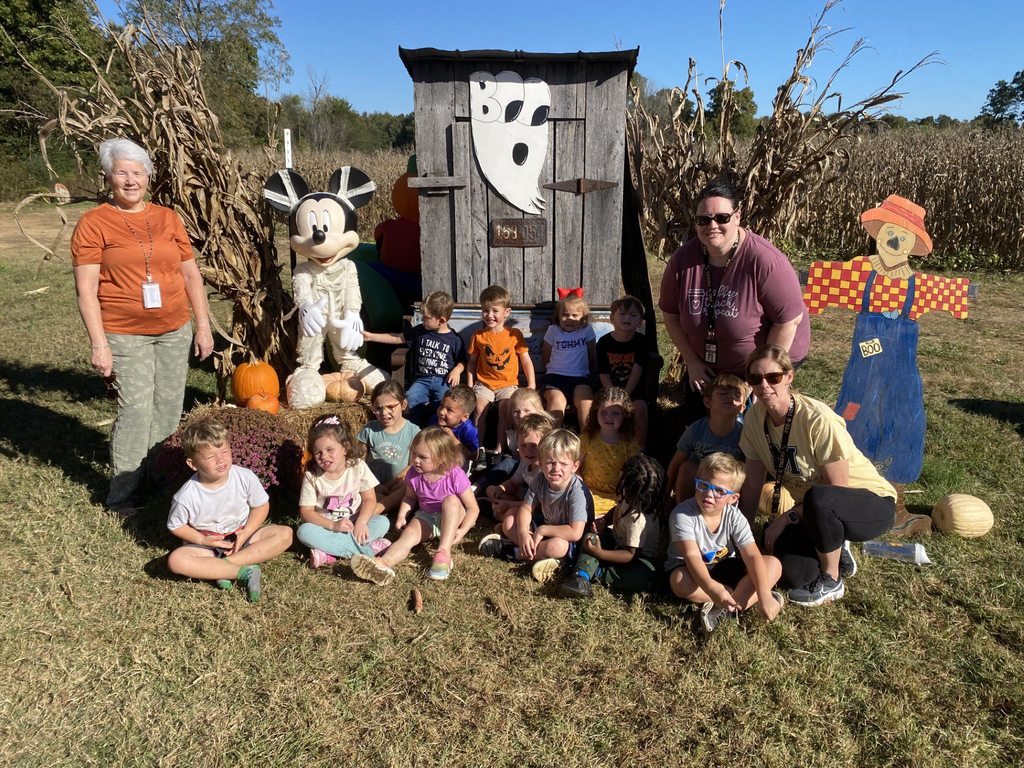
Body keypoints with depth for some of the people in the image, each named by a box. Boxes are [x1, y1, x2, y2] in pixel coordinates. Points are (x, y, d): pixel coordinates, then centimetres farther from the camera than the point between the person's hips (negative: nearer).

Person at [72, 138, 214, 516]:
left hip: (175, 331, 4)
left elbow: (191, 274, 10)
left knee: (169, 408, 8)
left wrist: (204, 326, 7)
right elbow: (86, 290, -8)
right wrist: (99, 344, -14)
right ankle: (121, 495, 6)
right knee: (136, 410, -8)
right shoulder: (93, 223, -4)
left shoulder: (168, 218, 8)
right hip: (126, 335, -4)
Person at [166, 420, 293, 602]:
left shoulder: (245, 478, -17)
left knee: (285, 534, -21)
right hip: (207, 544, -1)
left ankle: (224, 566, -24)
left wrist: (245, 534, -16)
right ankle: (244, 572, -29)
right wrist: (202, 540, -16)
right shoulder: (187, 496, -20)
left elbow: (261, 506, -3)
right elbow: (175, 526, -3)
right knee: (176, 560, -32)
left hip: (241, 536, 2)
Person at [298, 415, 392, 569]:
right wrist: (333, 525, -23)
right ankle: (369, 548, -31)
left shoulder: (358, 466, -8)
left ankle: (328, 552, -27)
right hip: (327, 527, 0)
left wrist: (361, 522, -24)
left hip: (355, 526, 0)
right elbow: (306, 511, -10)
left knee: (382, 522, -25)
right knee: (304, 531, -30)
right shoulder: (311, 476, -9)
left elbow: (370, 499, -6)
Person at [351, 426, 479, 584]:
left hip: (453, 518, -3)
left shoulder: (455, 476, -21)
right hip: (427, 518, 3)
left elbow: (473, 508, -15)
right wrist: (402, 516, -8)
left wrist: (462, 531, -29)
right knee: (409, 533, -26)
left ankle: (444, 552, -39)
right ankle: (383, 564, -54)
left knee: (451, 500, -34)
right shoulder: (414, 474, -9)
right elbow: (410, 498, 10)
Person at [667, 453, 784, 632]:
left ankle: (726, 609, -28)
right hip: (693, 571, -3)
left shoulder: (734, 517, -14)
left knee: (773, 564, -16)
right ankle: (746, 598, -22)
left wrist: (764, 595, -36)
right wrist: (711, 588, -51)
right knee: (679, 581, -39)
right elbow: (692, 556, -34)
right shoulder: (683, 514, -25)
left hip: (724, 568, 4)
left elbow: (752, 555, -22)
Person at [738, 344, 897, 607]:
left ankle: (831, 582, -12)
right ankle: (835, 552, 12)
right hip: (819, 513, 5)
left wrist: (787, 518, -19)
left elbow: (836, 488, -21)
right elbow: (752, 485, -2)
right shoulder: (755, 417, -10)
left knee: (818, 498, -39)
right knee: (793, 572, -23)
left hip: (872, 506, -5)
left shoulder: (818, 420, -28)